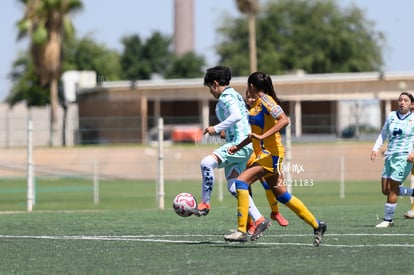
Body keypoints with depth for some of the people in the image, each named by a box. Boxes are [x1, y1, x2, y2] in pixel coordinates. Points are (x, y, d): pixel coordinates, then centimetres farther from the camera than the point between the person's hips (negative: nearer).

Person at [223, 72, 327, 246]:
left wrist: (262, 136, -32)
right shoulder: (258, 103, 16)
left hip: (270, 153, -10)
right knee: (280, 194, 11)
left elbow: (284, 120, -26)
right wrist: (238, 146, 21)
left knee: (241, 181, -19)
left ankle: (241, 230, -20)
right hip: (263, 153, 10)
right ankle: (316, 225, 20)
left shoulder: (266, 100, -12)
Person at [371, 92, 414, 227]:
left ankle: (388, 219, 1)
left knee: (392, 189, -9)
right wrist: (376, 148, 4)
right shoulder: (391, 116, 10)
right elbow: (383, 134, 17)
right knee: (385, 190, 3)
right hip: (390, 155, 6)